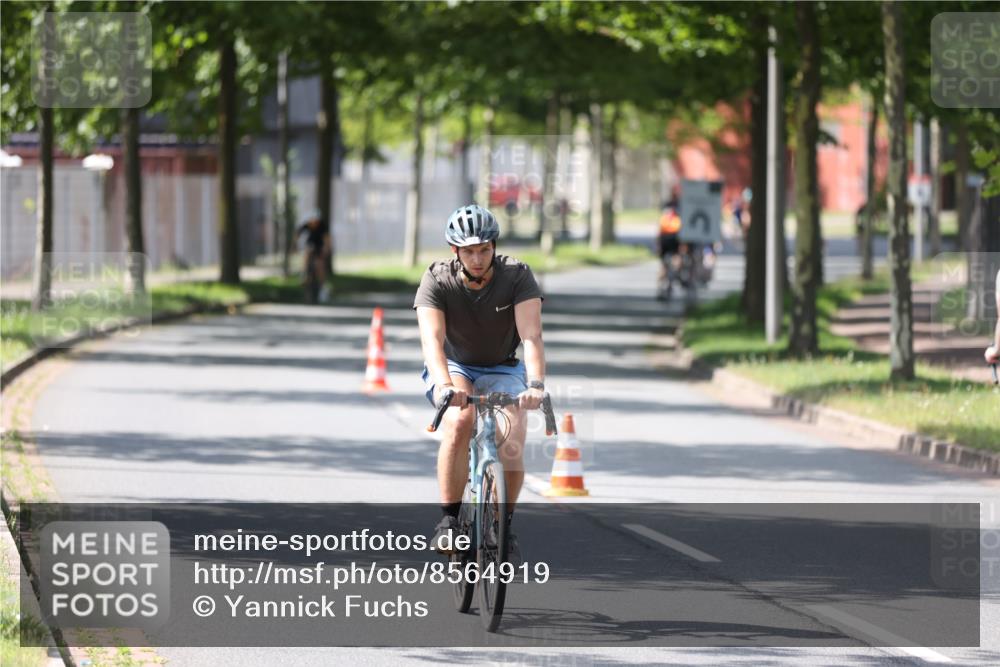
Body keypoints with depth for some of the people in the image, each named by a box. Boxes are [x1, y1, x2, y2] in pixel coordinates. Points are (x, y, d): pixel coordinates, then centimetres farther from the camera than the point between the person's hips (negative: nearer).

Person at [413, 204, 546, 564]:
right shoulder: (437, 280, -20)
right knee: (459, 421, -34)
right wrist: (445, 385, -52)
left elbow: (531, 335, -31)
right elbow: (432, 338, -33)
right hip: (454, 368, -1)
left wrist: (536, 384, -48)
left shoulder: (517, 276, -19)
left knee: (512, 446, -22)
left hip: (502, 370, 1)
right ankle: (448, 520, -24)